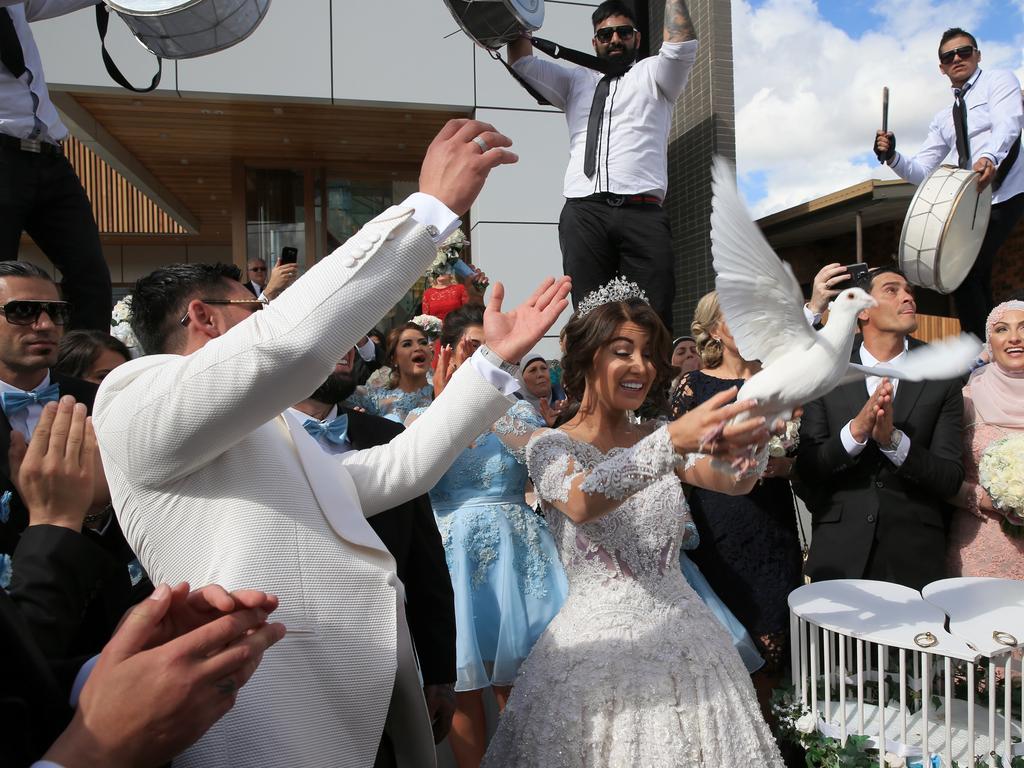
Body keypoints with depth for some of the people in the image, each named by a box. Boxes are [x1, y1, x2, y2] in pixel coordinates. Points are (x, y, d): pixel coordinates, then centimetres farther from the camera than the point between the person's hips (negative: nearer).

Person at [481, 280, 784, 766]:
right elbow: (581, 503, -30)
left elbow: (735, 482, -12)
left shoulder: (660, 438, 6)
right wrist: (673, 440, -43)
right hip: (599, 645, -4)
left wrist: (744, 444, -35)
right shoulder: (550, 446, -8)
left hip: (685, 638, 4)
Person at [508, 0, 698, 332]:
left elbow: (682, 46, 5)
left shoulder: (652, 76, 25)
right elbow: (522, 62, 23)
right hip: (584, 212, 2)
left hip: (642, 213, -1)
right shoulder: (575, 81, 31)